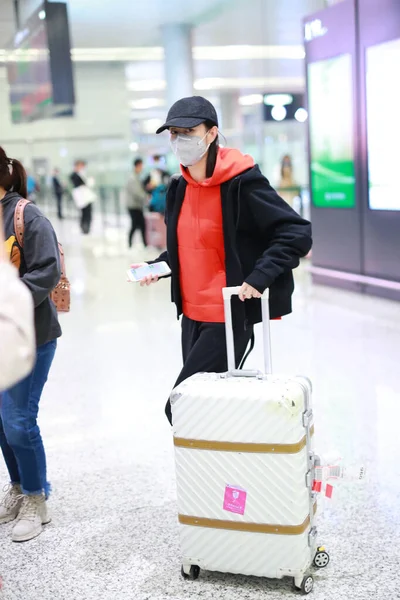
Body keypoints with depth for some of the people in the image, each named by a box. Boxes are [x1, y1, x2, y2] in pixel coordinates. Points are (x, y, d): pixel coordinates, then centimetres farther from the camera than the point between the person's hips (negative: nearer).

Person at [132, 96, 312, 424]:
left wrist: (258, 277, -26)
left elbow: (298, 233, -18)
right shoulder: (181, 187, 8)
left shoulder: (241, 182, -15)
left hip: (229, 317, -8)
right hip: (192, 316, 8)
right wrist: (158, 267, 5)